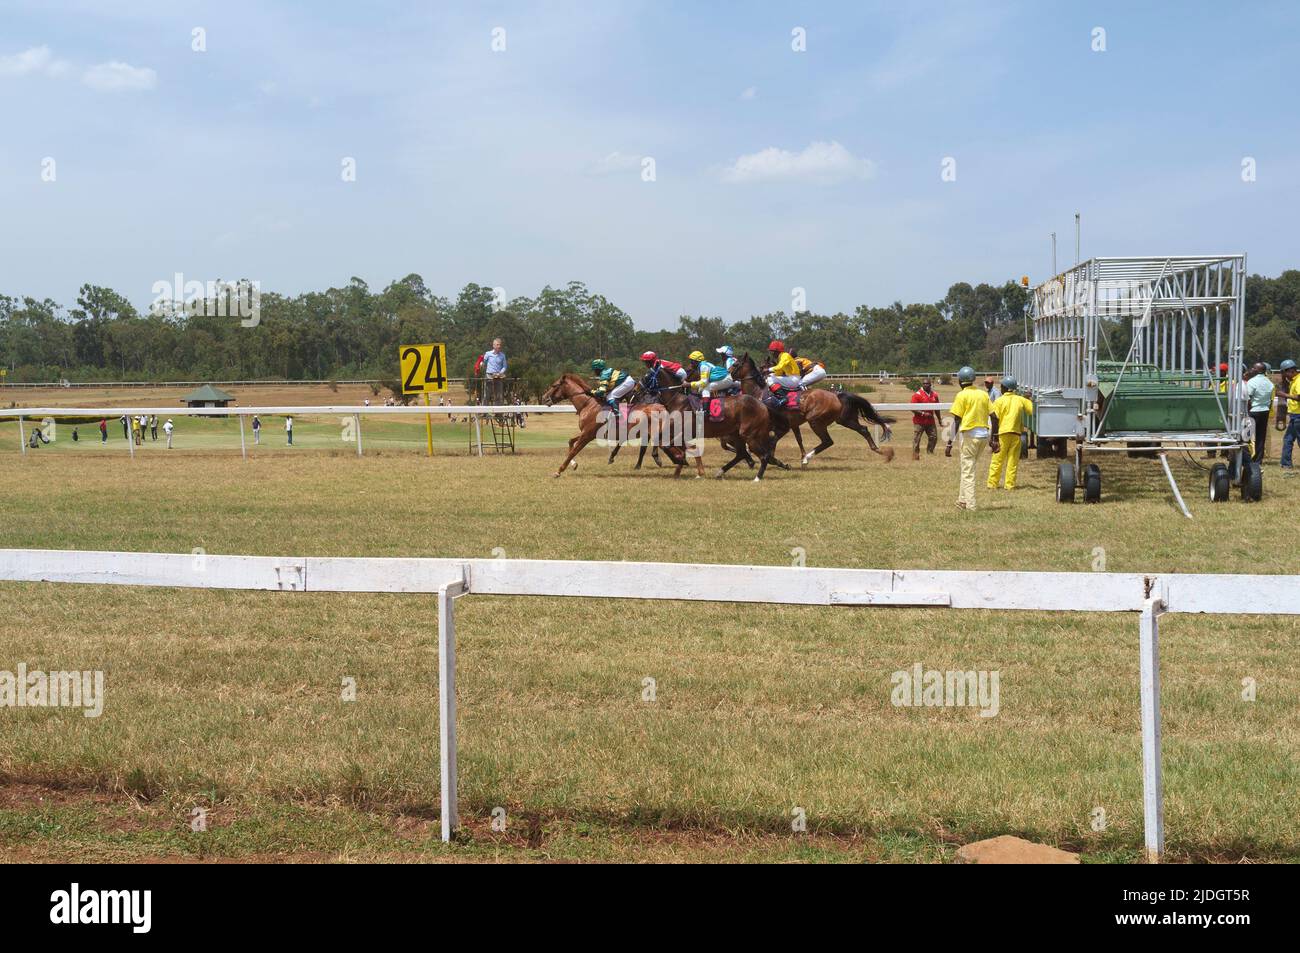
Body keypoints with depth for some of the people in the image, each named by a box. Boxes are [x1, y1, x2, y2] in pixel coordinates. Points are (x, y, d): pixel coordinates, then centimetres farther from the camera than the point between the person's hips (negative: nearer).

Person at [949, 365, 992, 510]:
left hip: (969, 434, -6)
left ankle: (970, 505, -7)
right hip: (984, 434, 6)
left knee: (968, 471, -1)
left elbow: (957, 420, -9)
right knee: (969, 468, 20)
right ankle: (962, 500, 26)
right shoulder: (984, 394, 10)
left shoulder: (962, 395, -6)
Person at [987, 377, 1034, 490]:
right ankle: (1010, 484, 5)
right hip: (1016, 433, 2)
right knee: (1013, 461, 7)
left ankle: (992, 484, 4)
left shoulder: (999, 401, -1)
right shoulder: (1021, 400, 6)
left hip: (1002, 433, -2)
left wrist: (994, 437, -6)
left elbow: (995, 419, -7)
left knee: (997, 460, 3)